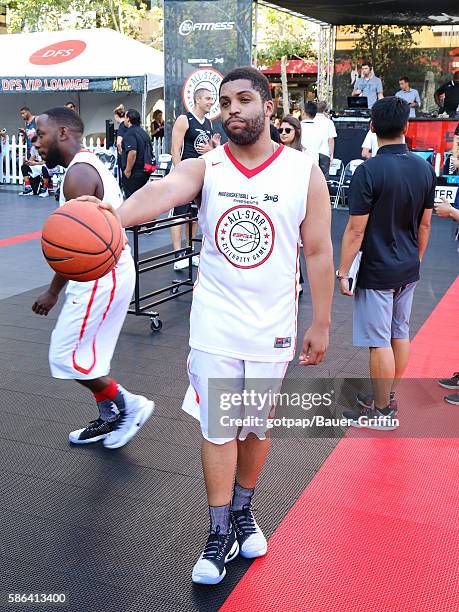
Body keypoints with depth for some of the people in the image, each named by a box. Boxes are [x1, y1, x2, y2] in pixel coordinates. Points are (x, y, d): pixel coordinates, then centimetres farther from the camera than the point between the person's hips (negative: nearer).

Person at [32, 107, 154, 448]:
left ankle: (130, 405, 8)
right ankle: (110, 418, 29)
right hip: (109, 269, 10)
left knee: (66, 356, -1)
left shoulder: (78, 173, -17)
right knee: (87, 352, 17)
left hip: (101, 276, -10)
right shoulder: (90, 165, 14)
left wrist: (53, 292, -14)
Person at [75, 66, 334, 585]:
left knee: (256, 426, 15)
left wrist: (320, 324, 0)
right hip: (214, 324, 0)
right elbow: (163, 191, -29)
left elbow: (318, 253, -1)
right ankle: (220, 534, 22)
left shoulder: (304, 173, -5)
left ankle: (242, 512, 39)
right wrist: (111, 215, -50)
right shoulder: (204, 167, -6)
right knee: (217, 429, 6)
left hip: (272, 327, 1)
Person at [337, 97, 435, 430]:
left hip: (377, 272, -7)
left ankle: (381, 411, 15)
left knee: (380, 342, 3)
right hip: (408, 269, 7)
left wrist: (343, 271, -9)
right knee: (401, 334, 17)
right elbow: (425, 224, 9)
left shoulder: (368, 171, -19)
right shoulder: (425, 168, 0)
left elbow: (356, 230, -18)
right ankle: (389, 399, 32)